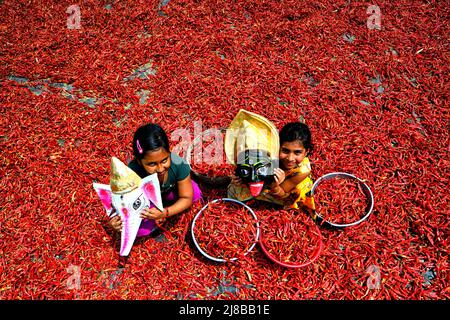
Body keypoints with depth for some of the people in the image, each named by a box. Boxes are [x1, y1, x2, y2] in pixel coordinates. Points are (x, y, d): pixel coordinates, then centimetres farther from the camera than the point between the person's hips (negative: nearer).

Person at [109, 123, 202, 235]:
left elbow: (187, 198, -25)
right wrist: (118, 217, -47)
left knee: (195, 193, -22)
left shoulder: (179, 164, -36)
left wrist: (164, 213, -41)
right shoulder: (132, 172, -39)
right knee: (140, 230, -21)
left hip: (170, 192, 2)